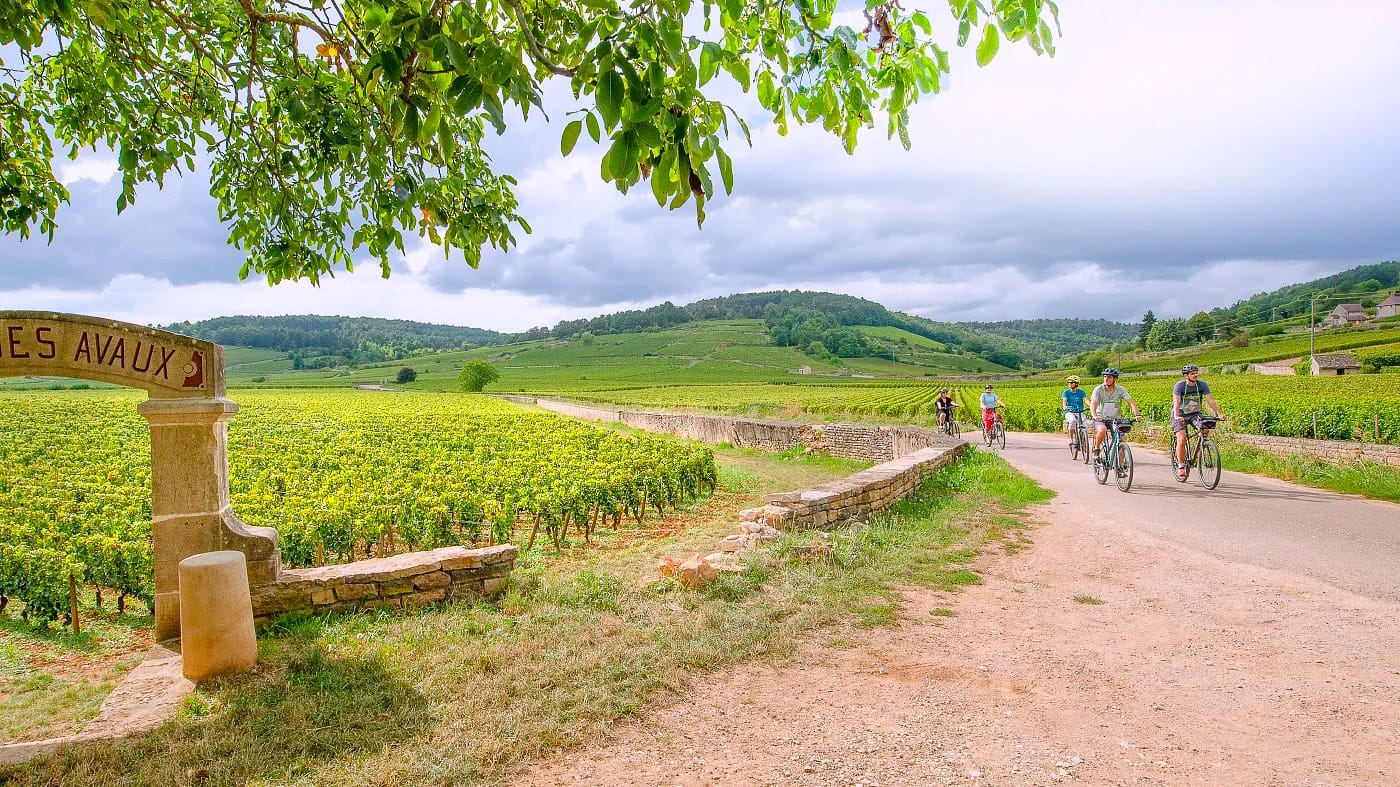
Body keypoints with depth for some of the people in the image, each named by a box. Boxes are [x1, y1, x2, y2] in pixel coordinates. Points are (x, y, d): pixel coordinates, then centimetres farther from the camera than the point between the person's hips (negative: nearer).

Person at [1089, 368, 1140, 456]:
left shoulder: (1120, 389, -6)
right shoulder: (1098, 389, -11)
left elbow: (1131, 402, -13)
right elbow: (1093, 404, -21)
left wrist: (1136, 414, -31)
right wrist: (1094, 416, -41)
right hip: (1101, 419, -2)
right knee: (1102, 430, -34)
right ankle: (1096, 448, -10)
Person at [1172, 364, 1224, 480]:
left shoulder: (1202, 385, -9)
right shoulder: (1179, 386, -19)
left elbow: (1210, 400, -13)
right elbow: (1176, 402, -31)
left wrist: (1219, 414, -27)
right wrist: (1176, 416, -48)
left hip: (1195, 413, 3)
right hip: (1180, 415, -3)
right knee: (1181, 439, -19)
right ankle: (1181, 467, -9)